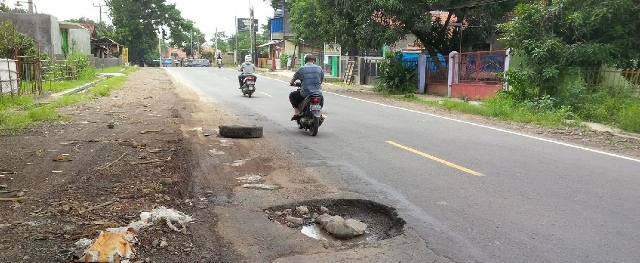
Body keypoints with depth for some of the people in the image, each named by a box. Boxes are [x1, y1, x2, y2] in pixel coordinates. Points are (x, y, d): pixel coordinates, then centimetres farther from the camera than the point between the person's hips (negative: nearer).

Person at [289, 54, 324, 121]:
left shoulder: (301, 69, -1)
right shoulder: (319, 68, 6)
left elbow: (292, 81, 8)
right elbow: (322, 79, 20)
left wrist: (292, 83, 33)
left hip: (305, 94, -3)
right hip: (318, 94, 3)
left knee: (292, 95, 22)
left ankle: (297, 112, 6)